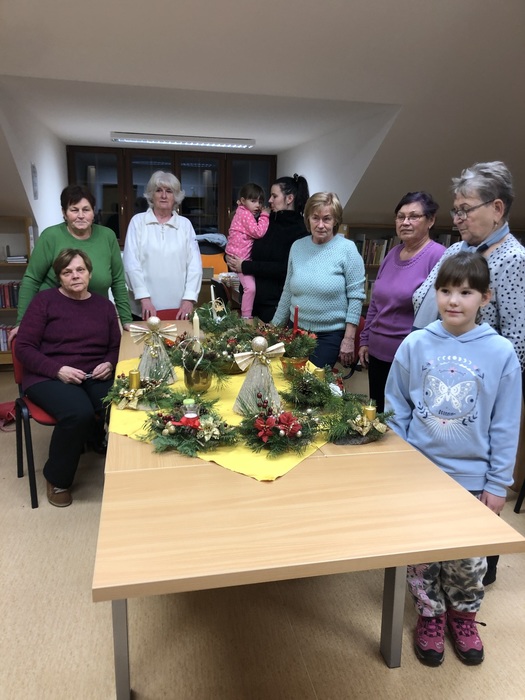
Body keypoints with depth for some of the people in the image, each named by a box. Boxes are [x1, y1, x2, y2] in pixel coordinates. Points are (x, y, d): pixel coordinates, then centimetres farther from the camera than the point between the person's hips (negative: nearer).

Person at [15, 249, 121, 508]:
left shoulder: (104, 305, 15)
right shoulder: (44, 300, 2)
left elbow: (116, 347, 16)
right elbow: (24, 347, -3)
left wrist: (109, 364, -8)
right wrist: (58, 369, -17)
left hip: (95, 377, 3)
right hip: (49, 377, -3)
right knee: (79, 413, -36)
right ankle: (57, 479, -6)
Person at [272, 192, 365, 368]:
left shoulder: (347, 249, -9)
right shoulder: (297, 247, 3)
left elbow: (356, 296, -10)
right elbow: (287, 292, 10)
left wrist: (349, 339, -12)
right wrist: (275, 327, 11)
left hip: (330, 335, -4)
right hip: (296, 330, 4)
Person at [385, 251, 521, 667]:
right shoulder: (415, 345, -8)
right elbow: (397, 410, 0)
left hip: (472, 478, 0)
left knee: (468, 557, 15)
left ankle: (463, 615, 43)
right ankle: (430, 615, 38)